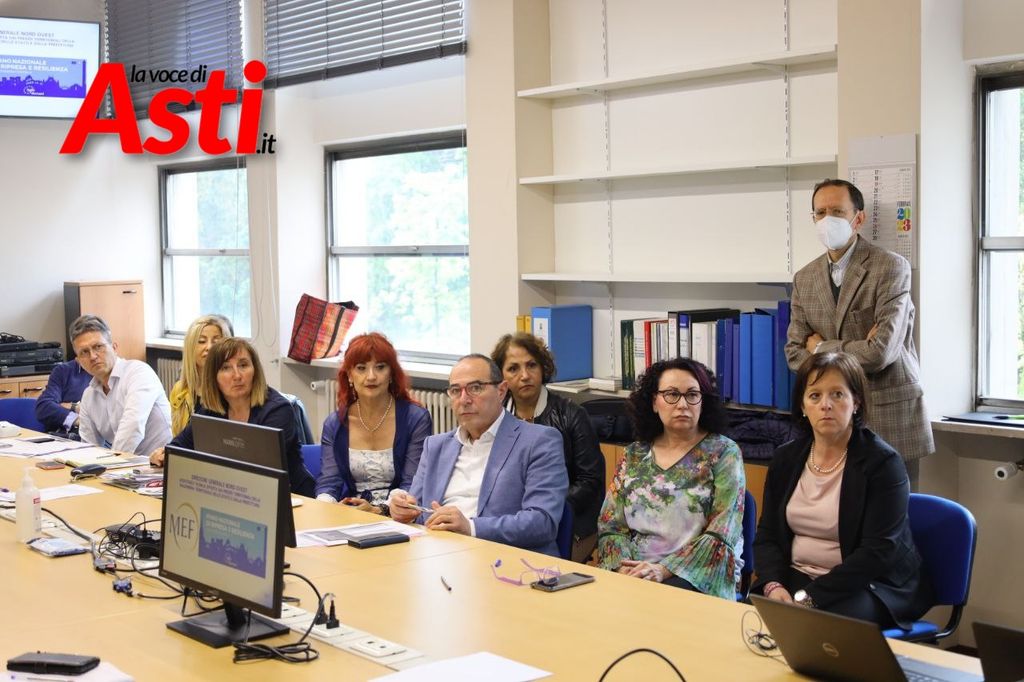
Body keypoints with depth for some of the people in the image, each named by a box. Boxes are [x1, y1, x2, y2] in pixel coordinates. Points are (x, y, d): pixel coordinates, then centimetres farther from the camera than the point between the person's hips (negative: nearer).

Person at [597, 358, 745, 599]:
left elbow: (721, 536, -8)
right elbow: (610, 526, 11)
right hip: (633, 574, 4)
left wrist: (664, 570, -18)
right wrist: (624, 566, -11)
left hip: (695, 577, -4)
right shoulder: (635, 455, 13)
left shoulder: (723, 452, 1)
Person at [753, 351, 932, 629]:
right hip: (796, 578, 5)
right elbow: (767, 536, 9)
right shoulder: (786, 458, 9)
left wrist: (810, 597, -23)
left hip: (869, 584, -4)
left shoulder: (882, 462, -10)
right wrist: (773, 585, -13)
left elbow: (878, 552, -17)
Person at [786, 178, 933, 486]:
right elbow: (795, 354, 5)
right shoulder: (804, 278, 9)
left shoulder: (891, 267, -8)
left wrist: (821, 348, -4)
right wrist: (856, 351, -10)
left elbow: (881, 351, -18)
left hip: (888, 418, -4)